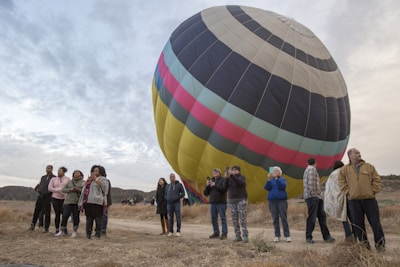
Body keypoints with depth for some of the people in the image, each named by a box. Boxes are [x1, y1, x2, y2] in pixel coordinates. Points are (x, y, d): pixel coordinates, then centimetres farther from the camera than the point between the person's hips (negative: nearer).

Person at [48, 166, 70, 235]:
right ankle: (57, 229, 11)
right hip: (55, 198, 1)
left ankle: (64, 228, 9)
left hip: (65, 199, -1)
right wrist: (57, 190, -9)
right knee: (57, 214, 0)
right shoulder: (53, 179, 11)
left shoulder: (68, 179, 7)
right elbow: (49, 188, 3)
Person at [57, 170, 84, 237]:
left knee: (76, 217, 0)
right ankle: (61, 231, 9)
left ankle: (74, 232, 10)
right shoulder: (69, 182, 16)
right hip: (68, 201, 2)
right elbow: (63, 189, 10)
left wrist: (78, 190, -17)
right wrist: (70, 189, -8)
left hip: (77, 202, -2)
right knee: (65, 216, -2)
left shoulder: (83, 182, 7)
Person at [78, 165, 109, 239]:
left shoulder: (102, 179, 4)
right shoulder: (89, 179, 23)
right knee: (89, 218, 11)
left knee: (98, 218, -6)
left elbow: (105, 187, -15)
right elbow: (85, 189, 27)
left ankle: (98, 234, -1)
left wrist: (96, 179, -13)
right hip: (88, 202, 7)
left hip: (97, 202, -7)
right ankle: (88, 234, 17)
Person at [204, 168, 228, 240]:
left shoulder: (223, 180, 0)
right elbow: (206, 193, 12)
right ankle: (216, 233, 18)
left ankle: (224, 233, 2)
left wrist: (215, 185, -18)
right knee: (213, 219, 9)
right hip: (213, 203, 6)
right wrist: (207, 185, -5)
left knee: (223, 218, -3)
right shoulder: (211, 180, 15)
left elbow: (224, 189, -18)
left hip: (221, 203, -6)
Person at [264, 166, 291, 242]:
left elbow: (282, 186, -13)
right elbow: (266, 188, -6)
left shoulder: (283, 179, 7)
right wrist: (269, 179, -19)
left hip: (282, 200, -2)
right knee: (275, 219, 2)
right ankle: (277, 236, 8)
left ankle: (287, 236, 0)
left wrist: (276, 178, -23)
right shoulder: (270, 180, 11)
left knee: (284, 218, -5)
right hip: (272, 201, 2)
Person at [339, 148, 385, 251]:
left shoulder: (369, 166, 6)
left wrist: (373, 191, -3)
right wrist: (348, 192, 0)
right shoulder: (345, 169, 5)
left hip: (369, 199, 0)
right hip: (354, 200, 0)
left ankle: (380, 244, 18)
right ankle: (364, 244, 18)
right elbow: (342, 182, 8)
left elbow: (377, 180, 5)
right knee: (358, 224, 5)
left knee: (375, 222, 3)